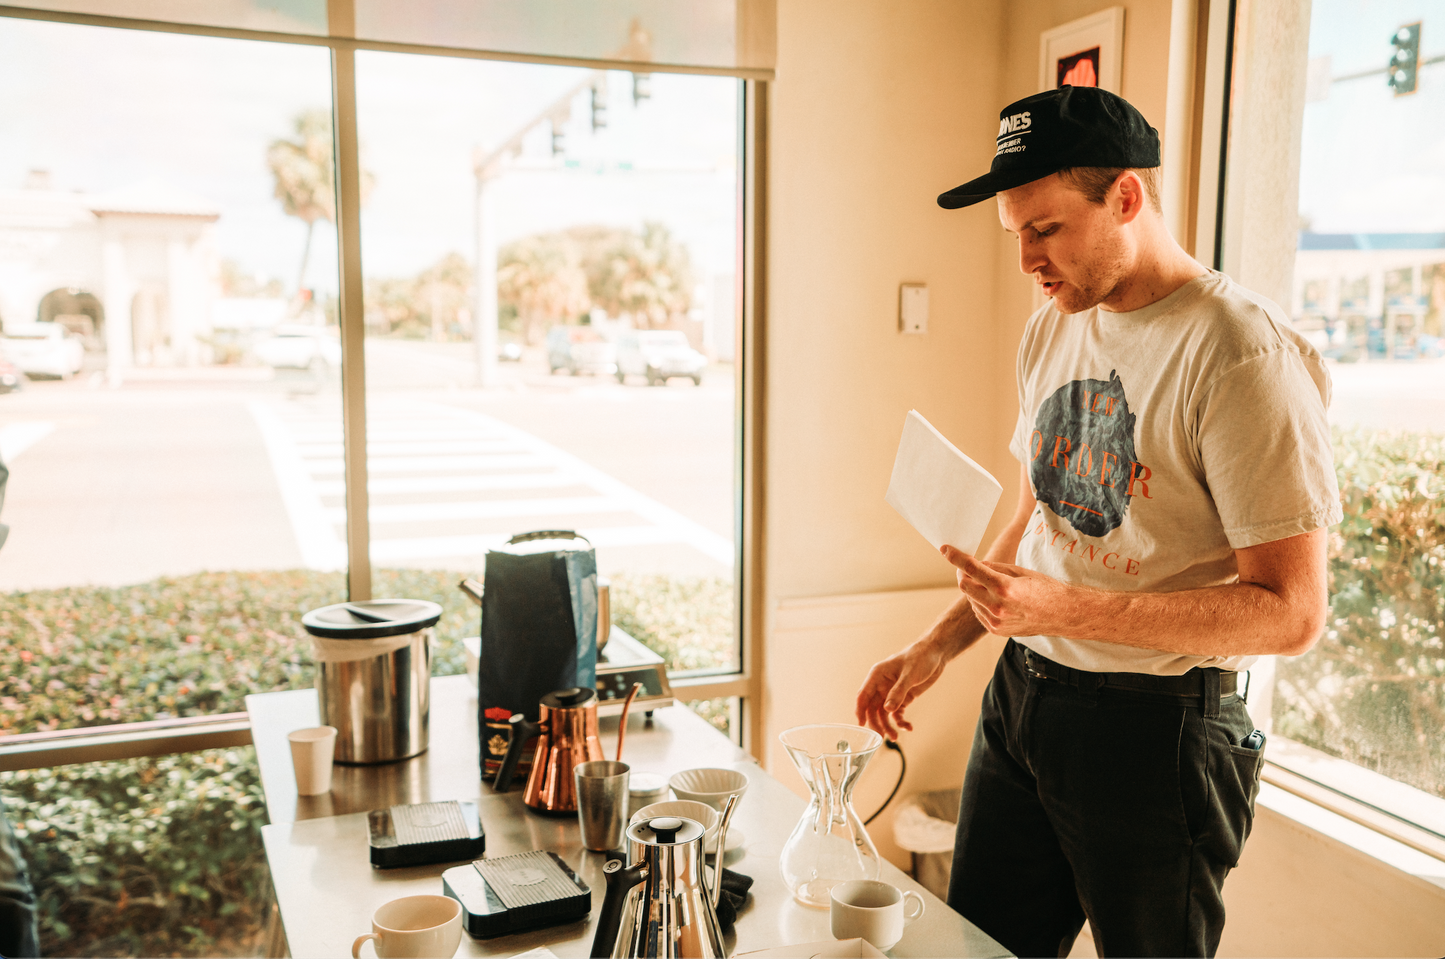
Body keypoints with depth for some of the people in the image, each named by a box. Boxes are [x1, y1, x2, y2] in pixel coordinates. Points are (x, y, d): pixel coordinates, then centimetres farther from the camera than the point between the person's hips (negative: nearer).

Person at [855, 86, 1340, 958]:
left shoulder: (1243, 353, -17)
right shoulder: (1054, 331, 7)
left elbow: (1292, 611, -19)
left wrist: (1067, 610, -26)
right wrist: (940, 645, 8)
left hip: (1158, 728, -7)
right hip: (1021, 699, 7)